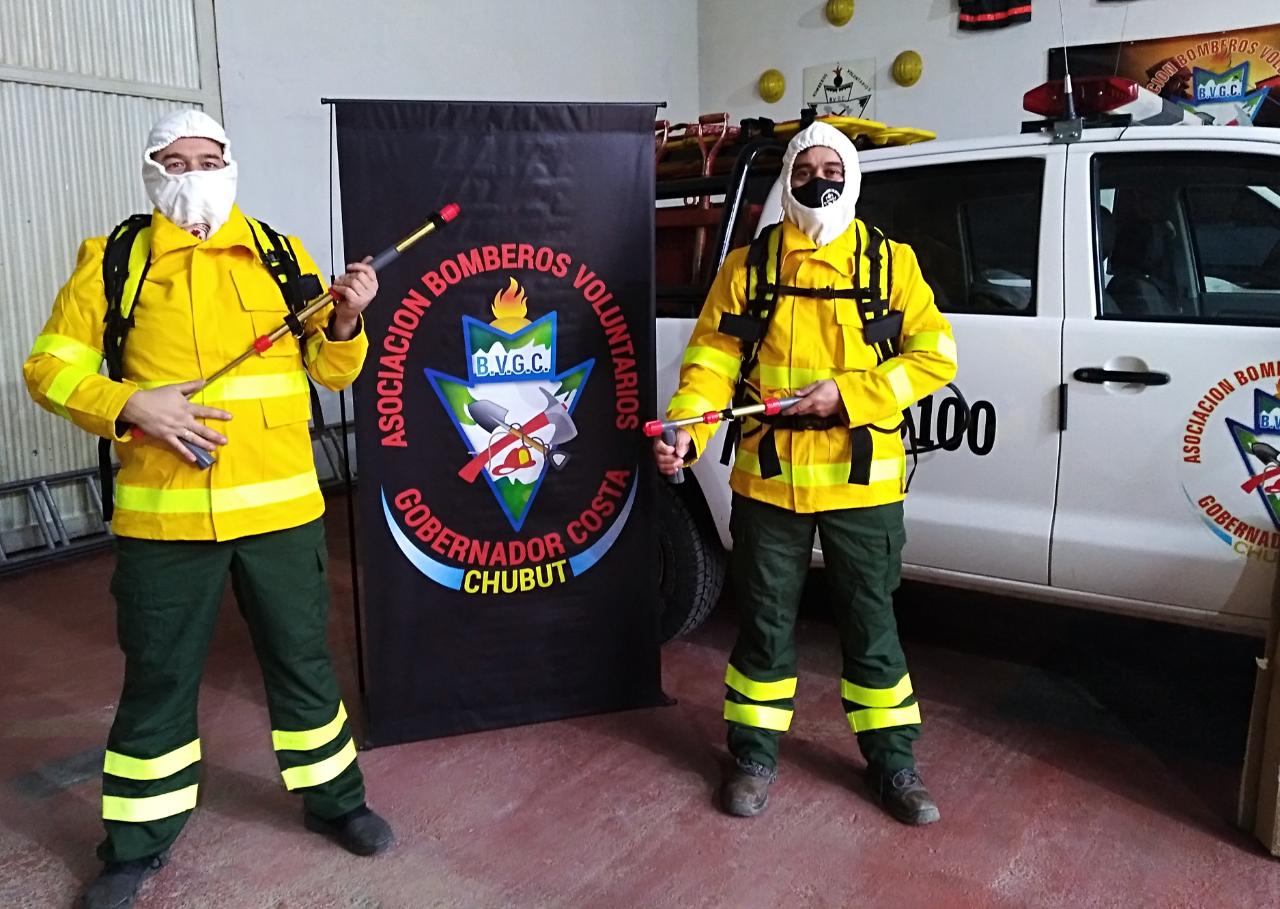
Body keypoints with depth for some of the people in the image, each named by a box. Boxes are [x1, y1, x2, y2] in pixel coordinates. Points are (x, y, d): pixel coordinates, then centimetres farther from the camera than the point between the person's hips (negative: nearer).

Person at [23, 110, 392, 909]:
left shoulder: (282, 256, 9)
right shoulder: (113, 262, 3)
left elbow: (329, 371, 10)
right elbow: (51, 365, 1)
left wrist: (345, 321, -11)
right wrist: (128, 406, -16)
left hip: (280, 505, 2)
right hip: (162, 512, -1)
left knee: (303, 660, 13)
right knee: (157, 677, 11)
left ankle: (334, 799, 34)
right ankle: (138, 843, 31)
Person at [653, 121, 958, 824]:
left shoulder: (891, 264, 3)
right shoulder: (748, 266, 4)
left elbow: (935, 357, -2)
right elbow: (711, 359, -2)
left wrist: (845, 392, -15)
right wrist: (685, 431, -19)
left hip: (861, 482, 0)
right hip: (767, 482, 1)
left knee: (871, 625, 12)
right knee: (765, 624, 12)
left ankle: (892, 761, 30)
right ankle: (754, 755, 30)